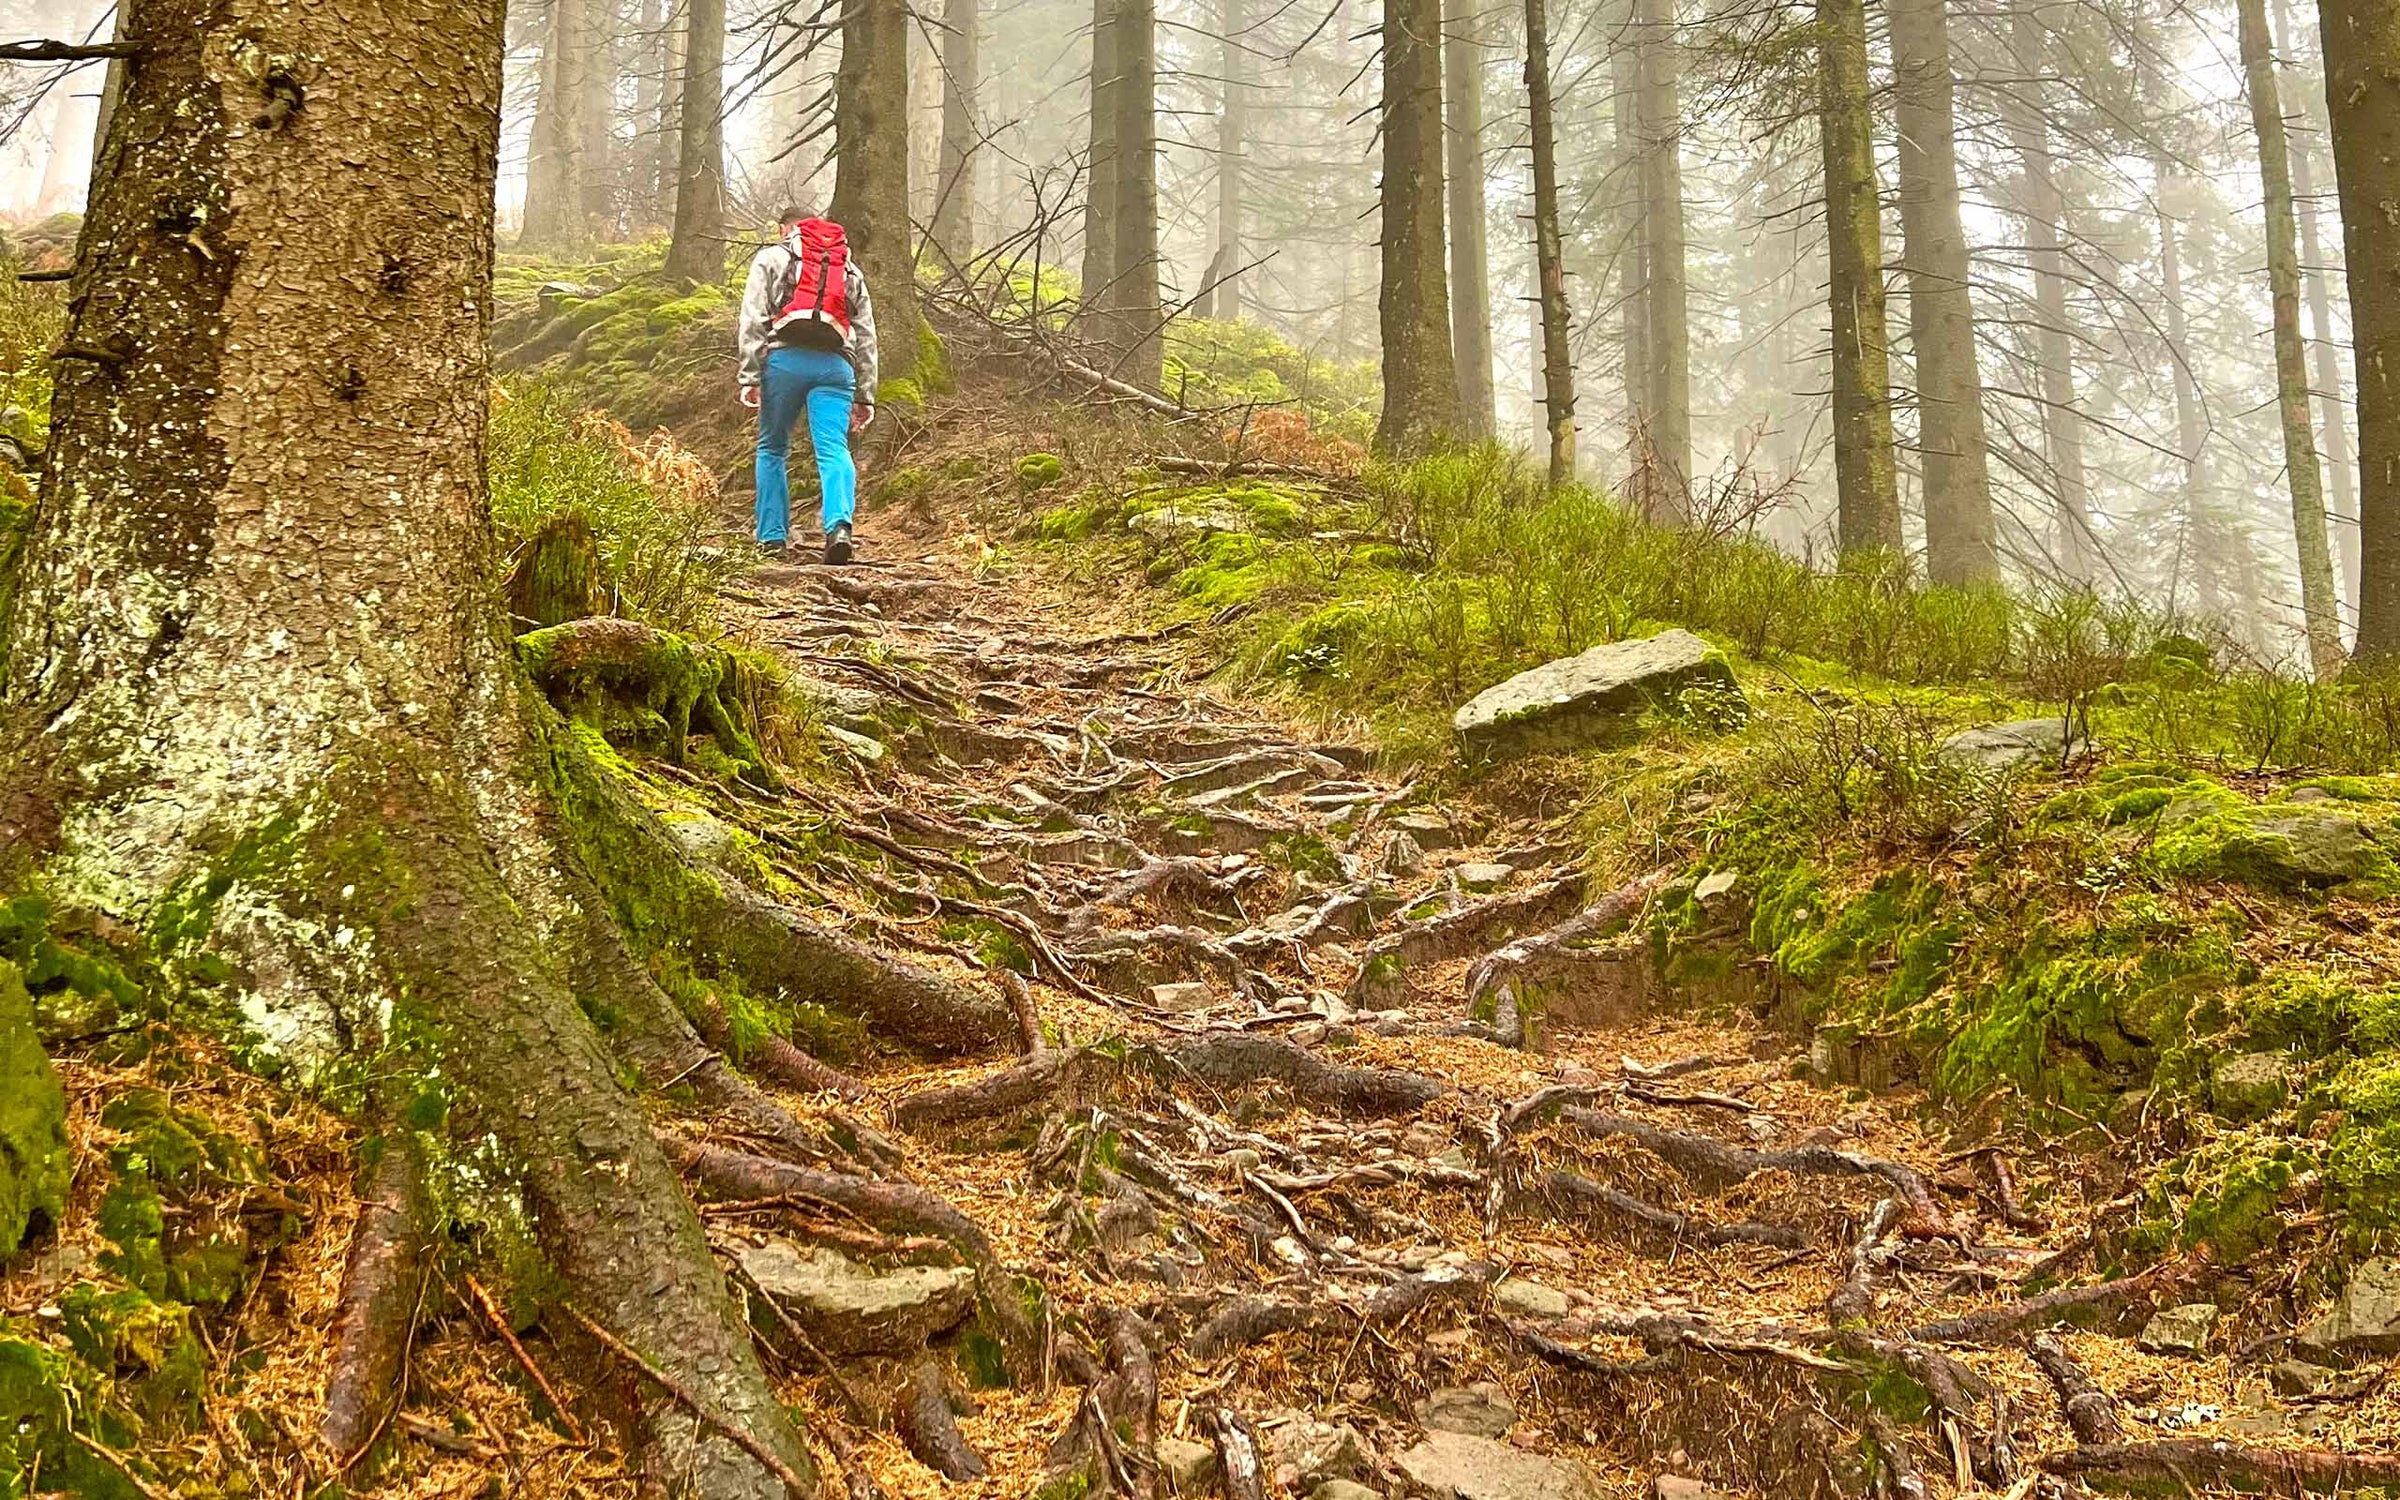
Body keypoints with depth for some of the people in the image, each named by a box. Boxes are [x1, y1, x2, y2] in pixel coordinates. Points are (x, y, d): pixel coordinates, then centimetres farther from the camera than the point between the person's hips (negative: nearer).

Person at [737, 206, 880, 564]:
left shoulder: (771, 258, 17)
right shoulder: (850, 270, 27)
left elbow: (753, 319, 3)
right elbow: (866, 337, 20)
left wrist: (750, 377, -2)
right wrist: (865, 396, 17)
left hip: (786, 359, -1)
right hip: (836, 364, 2)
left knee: (772, 450, 13)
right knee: (834, 451, -8)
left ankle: (772, 537, 11)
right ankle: (839, 525, -32)